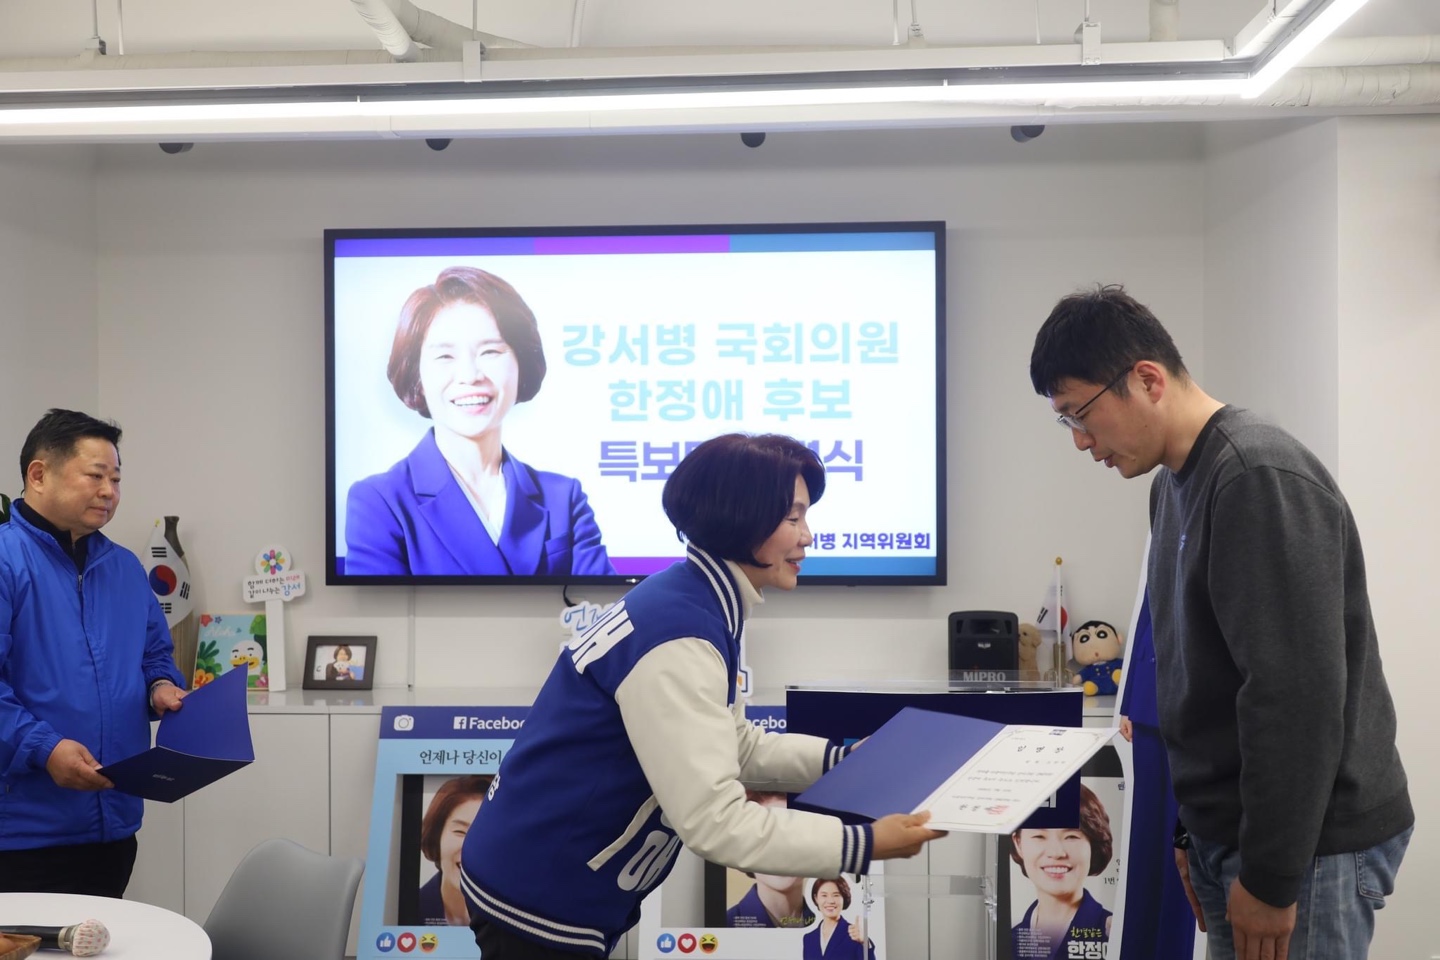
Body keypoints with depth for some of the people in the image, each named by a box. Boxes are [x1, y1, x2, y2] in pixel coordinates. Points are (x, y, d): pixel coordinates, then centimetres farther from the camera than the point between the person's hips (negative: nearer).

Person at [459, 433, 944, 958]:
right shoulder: (678, 636, -27)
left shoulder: (693, 605, 5)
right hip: (540, 900, -9)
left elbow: (736, 746, 13)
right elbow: (712, 820, -28)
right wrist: (865, 843, -22)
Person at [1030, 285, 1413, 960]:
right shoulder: (1175, 484, 10)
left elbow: (1300, 693, -23)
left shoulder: (1261, 479, -19)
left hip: (1307, 844, -8)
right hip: (1228, 831, 8)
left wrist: (1270, 878, -19)